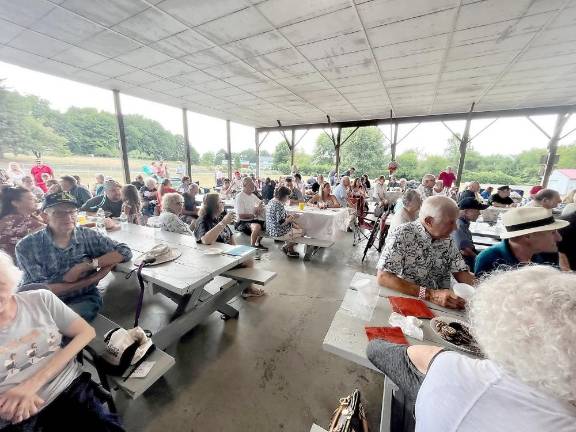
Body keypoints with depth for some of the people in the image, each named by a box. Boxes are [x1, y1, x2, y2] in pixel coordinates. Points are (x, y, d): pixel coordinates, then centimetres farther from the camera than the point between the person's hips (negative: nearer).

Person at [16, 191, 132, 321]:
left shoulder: (88, 236, -3)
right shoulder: (27, 246, -5)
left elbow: (125, 252, -10)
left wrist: (87, 265, -18)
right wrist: (92, 279, -18)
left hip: (83, 299, 0)